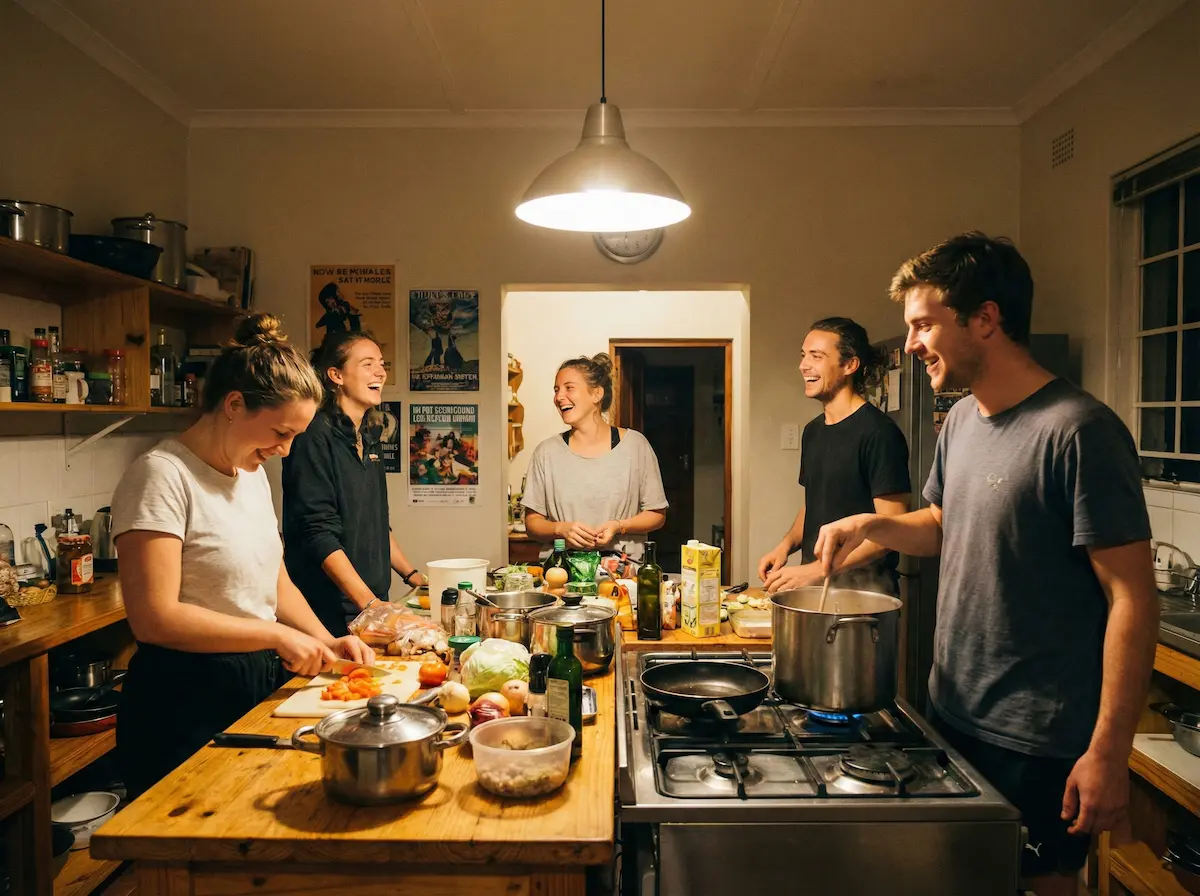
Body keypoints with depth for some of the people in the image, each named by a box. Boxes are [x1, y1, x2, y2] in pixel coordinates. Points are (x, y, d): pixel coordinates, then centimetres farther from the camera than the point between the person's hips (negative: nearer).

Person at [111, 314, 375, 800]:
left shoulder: (252, 474, 8)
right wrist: (278, 635, -20)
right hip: (186, 702, -7)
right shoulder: (163, 476, -18)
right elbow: (154, 618, -24)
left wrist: (326, 642, -1)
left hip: (255, 684, 8)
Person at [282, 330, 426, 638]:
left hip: (373, 603, 8)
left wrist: (411, 574, 15)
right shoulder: (315, 436, -14)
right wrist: (368, 602, -24)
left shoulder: (370, 437, 11)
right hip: (331, 611, -8)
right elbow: (318, 533, -20)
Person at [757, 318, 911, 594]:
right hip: (812, 585, 7)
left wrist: (816, 571, -23)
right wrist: (787, 544, 1)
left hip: (862, 589, -7)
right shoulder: (813, 430, 9)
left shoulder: (879, 433, -16)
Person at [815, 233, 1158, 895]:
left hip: (1037, 742, -7)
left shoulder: (1078, 431, -19)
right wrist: (870, 525, 0)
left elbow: (1132, 599, -19)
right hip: (952, 714, 8)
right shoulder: (961, 420, 5)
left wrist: (1108, 752, -19)